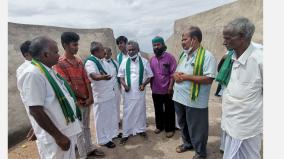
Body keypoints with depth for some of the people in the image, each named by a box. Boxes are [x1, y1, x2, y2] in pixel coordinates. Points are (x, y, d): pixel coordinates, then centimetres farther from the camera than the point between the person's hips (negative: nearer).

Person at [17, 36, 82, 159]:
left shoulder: (49, 71, 5)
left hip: (67, 131, 9)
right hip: (55, 138, -9)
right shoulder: (32, 74, -23)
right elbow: (35, 111, -25)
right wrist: (59, 136, -20)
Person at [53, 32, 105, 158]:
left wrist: (90, 96, -8)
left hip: (87, 100, 6)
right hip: (76, 102, -6)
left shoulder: (79, 61, 7)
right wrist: (83, 97, -10)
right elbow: (68, 86, -17)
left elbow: (86, 79, 2)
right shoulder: (59, 63, -13)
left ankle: (90, 149, 37)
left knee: (86, 126, 20)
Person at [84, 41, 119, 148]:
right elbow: (92, 74, -38)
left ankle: (112, 133, 41)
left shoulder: (103, 61, 10)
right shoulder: (90, 62, -18)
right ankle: (103, 139, 22)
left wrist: (113, 86, 25)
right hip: (101, 95, -9)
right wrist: (102, 77, -58)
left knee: (112, 115, 21)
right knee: (102, 118, 5)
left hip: (110, 93, 9)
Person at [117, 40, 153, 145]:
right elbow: (120, 76, 7)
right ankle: (125, 134, 18)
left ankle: (141, 129, 33)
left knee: (141, 111, 14)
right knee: (127, 113, 7)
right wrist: (124, 85, -10)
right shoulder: (124, 62, 0)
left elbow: (150, 76, 2)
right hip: (128, 92, 0)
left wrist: (144, 84, -14)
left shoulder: (144, 61, -3)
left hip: (140, 91, 0)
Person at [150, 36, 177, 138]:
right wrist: (151, 85, 11)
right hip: (155, 90, 5)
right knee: (158, 110, 18)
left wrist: (171, 87, -17)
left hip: (167, 90, -5)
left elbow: (173, 73, -12)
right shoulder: (152, 59, 7)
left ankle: (170, 129, 25)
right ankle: (159, 126, 35)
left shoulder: (169, 57, -9)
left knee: (169, 110, 9)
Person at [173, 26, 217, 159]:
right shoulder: (183, 54, 10)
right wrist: (176, 74, -7)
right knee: (183, 124, 23)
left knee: (196, 128, 10)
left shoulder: (207, 56, -15)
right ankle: (187, 143, 47)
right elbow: (176, 71, 17)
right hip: (179, 97, 8)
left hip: (195, 101, -7)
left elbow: (209, 79, -22)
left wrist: (187, 77, -22)